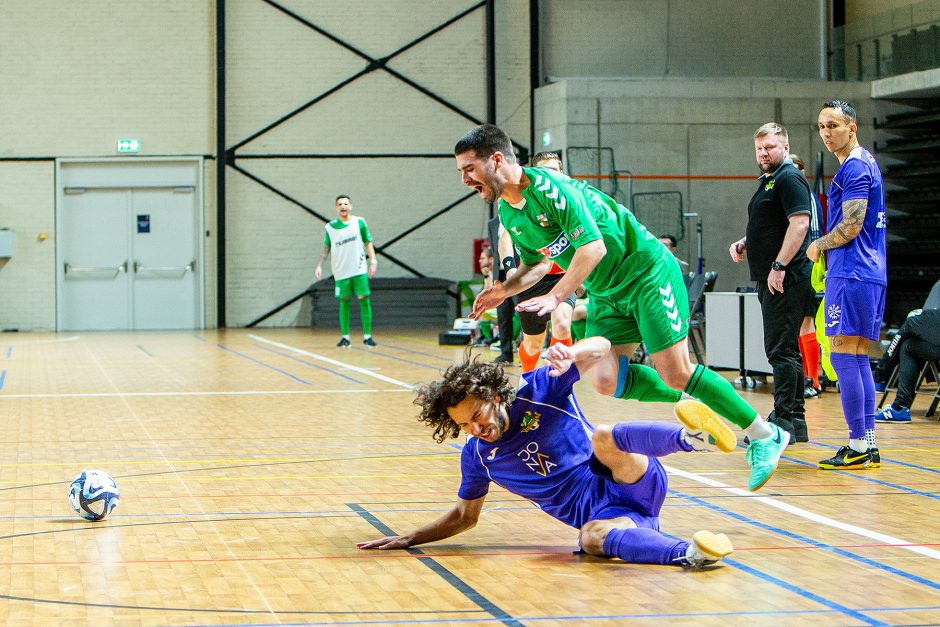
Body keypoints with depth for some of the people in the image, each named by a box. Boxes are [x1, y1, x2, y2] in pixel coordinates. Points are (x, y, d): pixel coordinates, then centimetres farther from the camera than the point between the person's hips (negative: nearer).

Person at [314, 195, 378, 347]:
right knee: (344, 302, 3)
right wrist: (319, 266, 2)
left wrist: (373, 261, -4)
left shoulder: (359, 222, 2)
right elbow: (326, 248, 12)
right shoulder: (330, 227, 5)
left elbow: (368, 243, 6)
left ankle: (367, 336, -1)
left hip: (359, 270, -1)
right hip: (341, 271, 1)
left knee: (364, 300, -6)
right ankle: (345, 337, 9)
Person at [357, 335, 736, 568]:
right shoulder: (476, 456, 11)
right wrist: (408, 539, 15)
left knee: (602, 438, -35)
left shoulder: (539, 390, 1)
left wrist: (571, 355, -29)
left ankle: (692, 436, -61)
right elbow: (465, 516, 24)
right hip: (601, 514, 2)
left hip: (632, 481, -2)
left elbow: (600, 348, -7)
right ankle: (689, 553, -59)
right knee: (593, 536, -36)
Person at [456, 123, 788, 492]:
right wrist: (503, 290, -2)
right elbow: (537, 264, 17)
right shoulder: (508, 214, 3)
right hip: (606, 294, 8)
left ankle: (764, 436, 4)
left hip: (646, 272, -8)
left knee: (675, 374, -11)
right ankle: (696, 406, 14)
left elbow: (593, 247, -28)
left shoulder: (548, 186, -24)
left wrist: (555, 297, -32)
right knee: (605, 381, -6)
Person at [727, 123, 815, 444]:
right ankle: (796, 421, 17)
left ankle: (783, 420, -10)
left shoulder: (789, 179, -10)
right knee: (785, 350, 13)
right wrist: (743, 244, 14)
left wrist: (779, 267, -23)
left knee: (780, 350, -11)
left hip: (785, 278, -11)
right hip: (771, 280, 11)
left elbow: (799, 223, -20)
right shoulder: (767, 181, 22)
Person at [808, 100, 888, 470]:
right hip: (870, 272, 10)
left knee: (843, 356, -9)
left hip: (850, 274, -10)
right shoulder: (866, 163, 20)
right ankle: (869, 445, 12)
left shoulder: (853, 168, -12)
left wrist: (818, 245, -2)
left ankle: (858, 447, -10)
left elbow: (850, 227, -17)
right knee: (858, 358, 11)